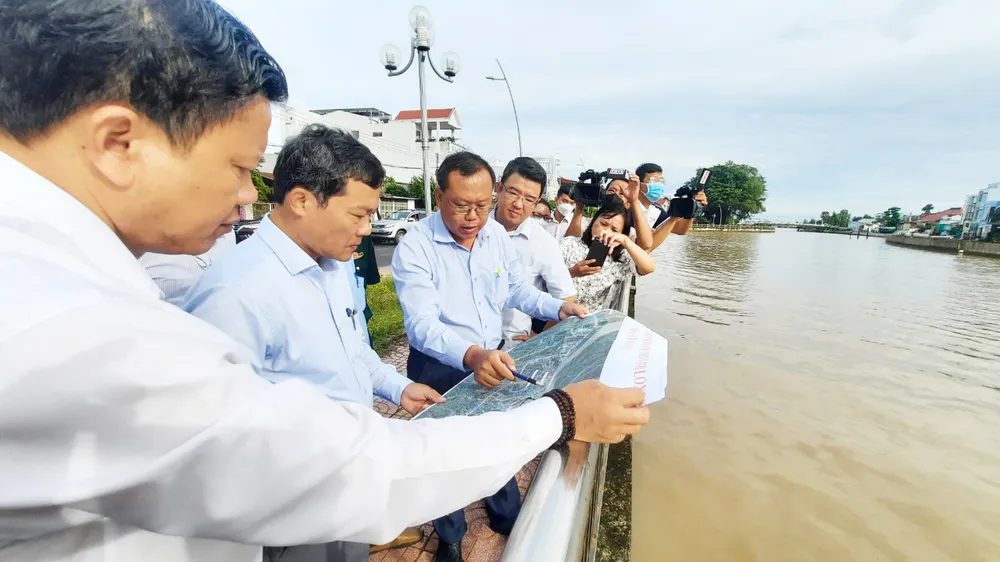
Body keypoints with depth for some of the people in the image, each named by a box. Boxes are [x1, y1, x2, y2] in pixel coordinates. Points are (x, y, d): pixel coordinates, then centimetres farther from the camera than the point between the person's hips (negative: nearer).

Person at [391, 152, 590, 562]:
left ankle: (508, 518, 52)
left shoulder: (497, 235, -4)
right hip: (440, 369, -4)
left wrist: (558, 307, -10)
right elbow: (421, 325, -33)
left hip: (494, 361, 5)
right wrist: (471, 356, -50)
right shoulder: (415, 248, -22)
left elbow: (518, 290, 7)